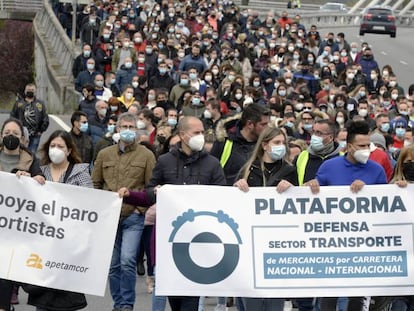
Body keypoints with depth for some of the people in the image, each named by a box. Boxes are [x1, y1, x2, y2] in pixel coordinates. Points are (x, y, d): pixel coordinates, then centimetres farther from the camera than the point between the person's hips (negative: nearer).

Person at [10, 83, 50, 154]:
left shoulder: (40, 104, 12)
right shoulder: (18, 103, 9)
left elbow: (45, 120, 11)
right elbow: (12, 117, 7)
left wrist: (40, 131, 4)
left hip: (35, 136, 1)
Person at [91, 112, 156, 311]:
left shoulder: (146, 155, 1)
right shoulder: (104, 154, 10)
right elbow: (95, 183, 16)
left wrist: (141, 208, -9)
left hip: (133, 217, -4)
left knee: (127, 261, -14)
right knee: (113, 264, 9)